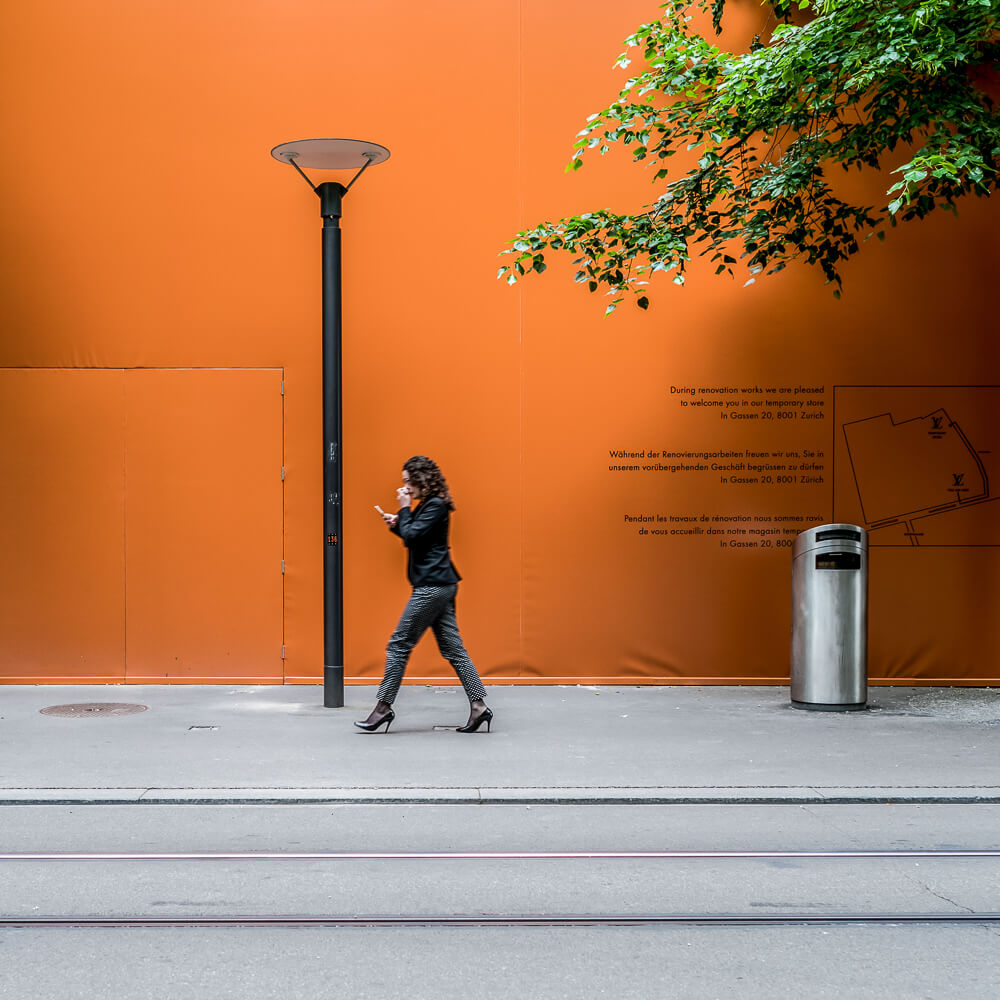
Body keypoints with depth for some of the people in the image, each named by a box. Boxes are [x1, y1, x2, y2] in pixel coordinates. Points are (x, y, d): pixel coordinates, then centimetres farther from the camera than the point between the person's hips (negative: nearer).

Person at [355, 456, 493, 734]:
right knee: (452, 648, 8)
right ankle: (478, 706, 5)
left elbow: (412, 537, -20)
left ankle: (384, 707, 3)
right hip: (440, 585, 10)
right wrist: (397, 524, 9)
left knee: (399, 644, -3)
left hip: (432, 586, -10)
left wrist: (404, 510, -9)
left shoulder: (435, 507, -14)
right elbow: (415, 539, 22)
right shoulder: (428, 505, 17)